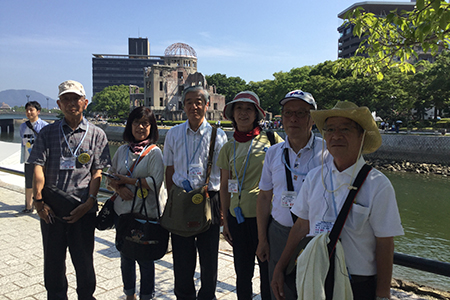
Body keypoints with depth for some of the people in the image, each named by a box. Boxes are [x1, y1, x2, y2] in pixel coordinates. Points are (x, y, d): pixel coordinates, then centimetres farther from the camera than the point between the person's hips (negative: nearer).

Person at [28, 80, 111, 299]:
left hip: (83, 210, -1)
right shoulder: (47, 133, 8)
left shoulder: (96, 135, 4)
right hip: (51, 209, 2)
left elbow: (97, 172, -1)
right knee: (53, 261, 13)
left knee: (84, 261, 8)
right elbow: (38, 168, 0)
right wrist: (38, 200, -11)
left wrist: (89, 203, -11)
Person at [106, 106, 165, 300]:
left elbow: (155, 182, -18)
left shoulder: (154, 152, -7)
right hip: (123, 210, 5)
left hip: (146, 212, -5)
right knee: (125, 256, 16)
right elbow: (110, 177, 12)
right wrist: (119, 188, -9)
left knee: (145, 258, 6)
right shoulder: (122, 150, 9)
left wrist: (126, 180, -13)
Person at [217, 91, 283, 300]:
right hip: (238, 216, 3)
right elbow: (224, 187, 11)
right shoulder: (228, 148, 7)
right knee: (243, 273, 14)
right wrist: (225, 221, 10)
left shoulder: (271, 139, -2)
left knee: (267, 271, 6)